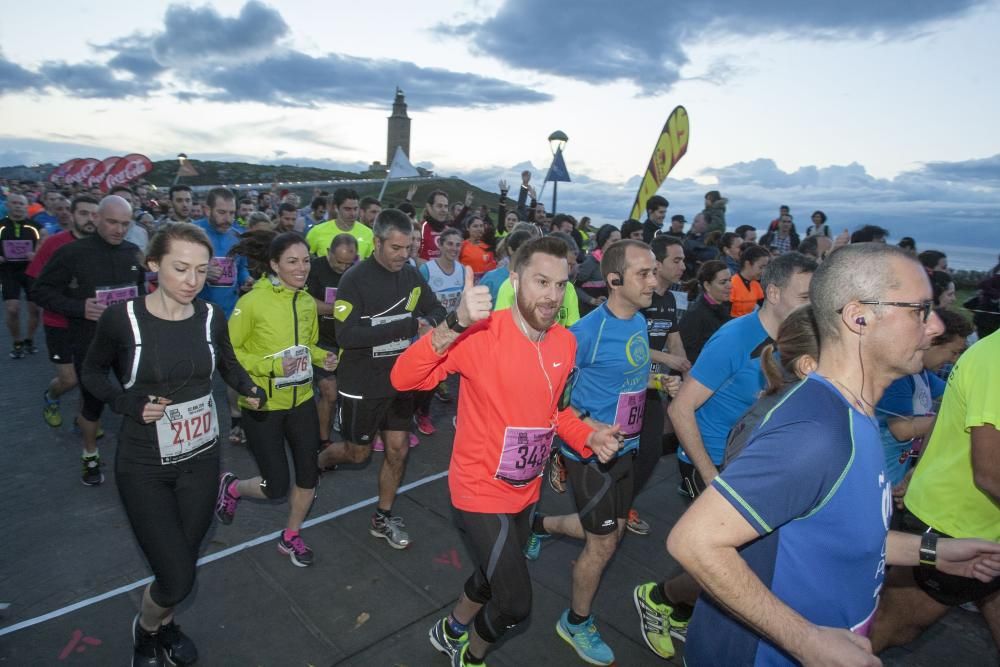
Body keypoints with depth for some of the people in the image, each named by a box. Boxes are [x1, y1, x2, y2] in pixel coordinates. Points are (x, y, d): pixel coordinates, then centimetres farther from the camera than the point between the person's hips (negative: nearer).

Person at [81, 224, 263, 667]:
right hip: (144, 466, -3)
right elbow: (91, 373, 2)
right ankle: (145, 628, 32)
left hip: (201, 459, 3)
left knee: (182, 565, 16)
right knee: (177, 579, -3)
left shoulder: (211, 316, -6)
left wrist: (250, 390, -9)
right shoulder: (122, 318, -15)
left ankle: (165, 623, 49)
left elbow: (228, 364, 11)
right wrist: (129, 404, -15)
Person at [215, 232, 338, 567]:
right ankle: (231, 487, 36)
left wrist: (323, 357, -3)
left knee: (309, 474, 9)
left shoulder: (308, 301, 1)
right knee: (276, 487, 1)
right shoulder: (252, 301, -17)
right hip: (262, 405, -5)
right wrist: (273, 365, -24)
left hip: (301, 401, 6)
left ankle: (291, 537, 34)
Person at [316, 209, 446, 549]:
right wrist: (407, 325, -30)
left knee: (398, 450, 11)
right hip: (362, 384, -4)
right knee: (357, 453, 12)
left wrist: (429, 322, -18)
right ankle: (315, 464, 45)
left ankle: (383, 518, 31)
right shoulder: (355, 278, -17)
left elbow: (437, 311, 8)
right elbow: (346, 334, -26)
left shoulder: (412, 275, -1)